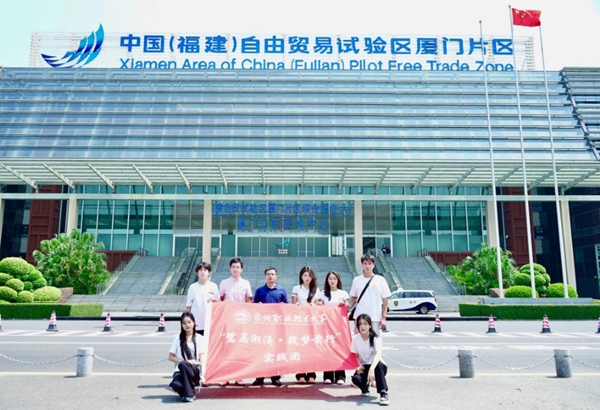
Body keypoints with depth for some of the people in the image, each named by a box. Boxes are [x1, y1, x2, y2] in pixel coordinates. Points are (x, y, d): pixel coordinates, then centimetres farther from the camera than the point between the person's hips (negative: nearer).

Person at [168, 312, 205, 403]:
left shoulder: (199, 338, 8)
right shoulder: (178, 338, 8)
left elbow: (202, 358, 3)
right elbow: (170, 357, 6)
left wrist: (203, 374, -12)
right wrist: (186, 361, -11)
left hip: (195, 371, 0)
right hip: (180, 371, 0)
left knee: (182, 364, -35)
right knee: (176, 385, -35)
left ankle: (189, 394, -19)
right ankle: (184, 391, 1)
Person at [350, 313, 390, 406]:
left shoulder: (376, 338, -18)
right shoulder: (355, 338, -8)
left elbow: (378, 354, -36)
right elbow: (356, 356, 4)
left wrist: (371, 369, -54)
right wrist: (358, 366, -19)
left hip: (376, 366, -3)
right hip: (364, 367, 3)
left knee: (378, 364, -40)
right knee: (355, 379, -31)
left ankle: (383, 393, -34)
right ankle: (365, 386, 6)